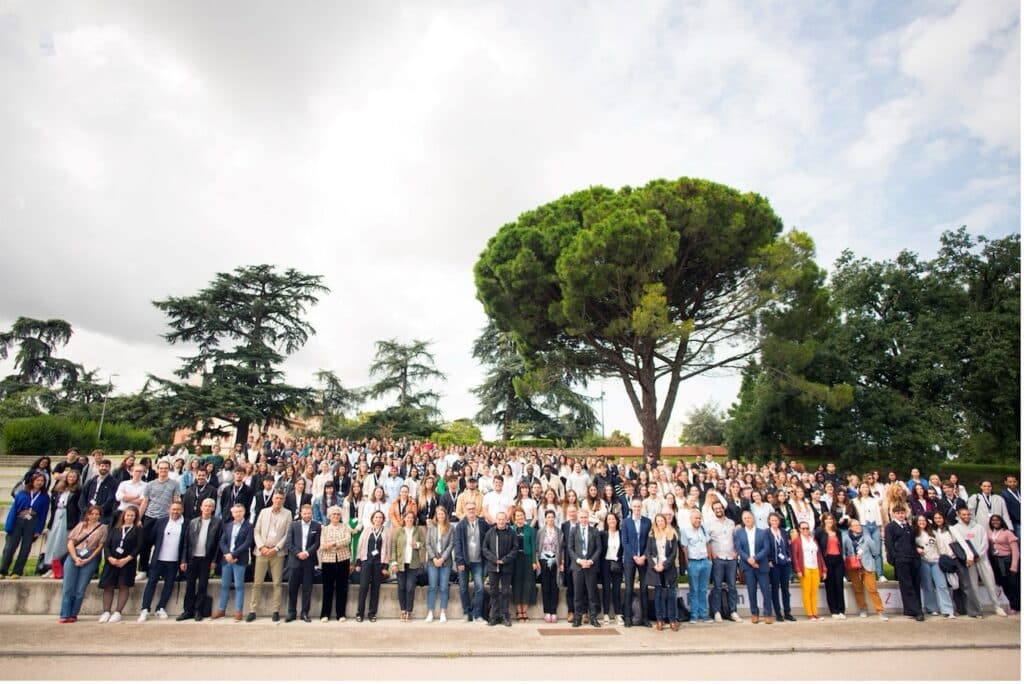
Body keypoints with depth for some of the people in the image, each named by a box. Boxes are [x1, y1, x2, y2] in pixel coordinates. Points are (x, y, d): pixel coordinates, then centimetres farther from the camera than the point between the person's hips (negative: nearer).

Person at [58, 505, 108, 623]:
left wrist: (87, 560, -9)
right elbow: (70, 543, 6)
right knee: (68, 587, 0)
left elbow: (100, 547, -1)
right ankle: (65, 615, 6)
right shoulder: (80, 525, 11)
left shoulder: (102, 528, 4)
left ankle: (73, 615, 8)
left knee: (80, 590, -2)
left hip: (90, 560, -2)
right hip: (73, 557, 2)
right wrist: (75, 558, -7)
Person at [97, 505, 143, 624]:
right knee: (108, 586, 1)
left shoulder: (138, 529, 5)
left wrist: (126, 559, -15)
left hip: (127, 562, -3)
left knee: (123, 586, -4)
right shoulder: (116, 529, 13)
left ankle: (118, 613, 1)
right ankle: (106, 612, 9)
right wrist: (110, 558, -12)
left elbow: (138, 547, -4)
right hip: (111, 561, 3)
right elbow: (106, 545, 5)